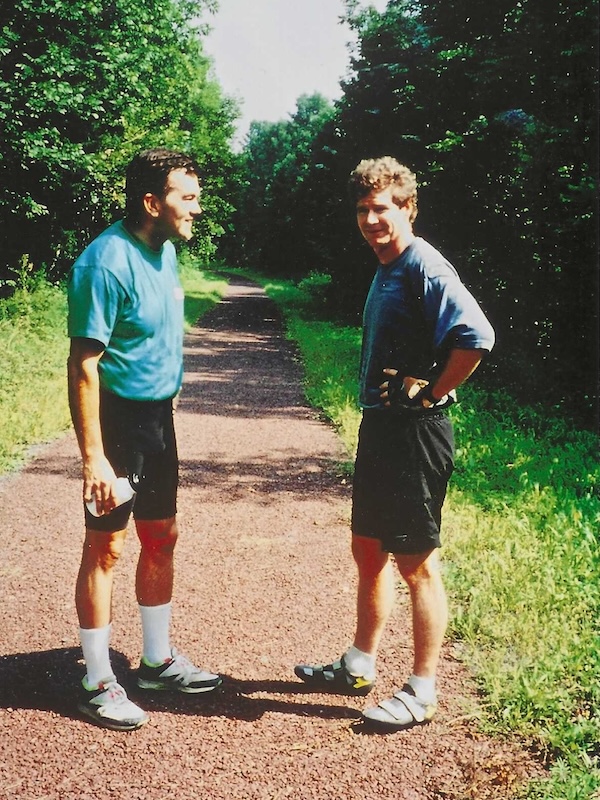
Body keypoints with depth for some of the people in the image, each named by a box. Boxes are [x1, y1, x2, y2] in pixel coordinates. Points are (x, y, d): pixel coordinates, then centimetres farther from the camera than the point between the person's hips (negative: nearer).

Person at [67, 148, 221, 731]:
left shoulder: (164, 250, 6)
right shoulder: (107, 262, -20)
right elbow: (83, 366, -22)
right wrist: (93, 458, -25)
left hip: (157, 415, 9)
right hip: (117, 416, -9)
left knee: (161, 538, 16)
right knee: (105, 547, 2)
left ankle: (158, 661, 32)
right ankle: (97, 684, 17)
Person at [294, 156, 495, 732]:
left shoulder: (424, 267, -16)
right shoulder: (385, 270, 13)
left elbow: (476, 337, -29)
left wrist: (431, 393, -17)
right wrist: (376, 410, 15)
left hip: (415, 432, -10)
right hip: (379, 425, 10)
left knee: (415, 562, 0)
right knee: (369, 550, 17)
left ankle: (422, 692, 14)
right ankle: (359, 667, 33)